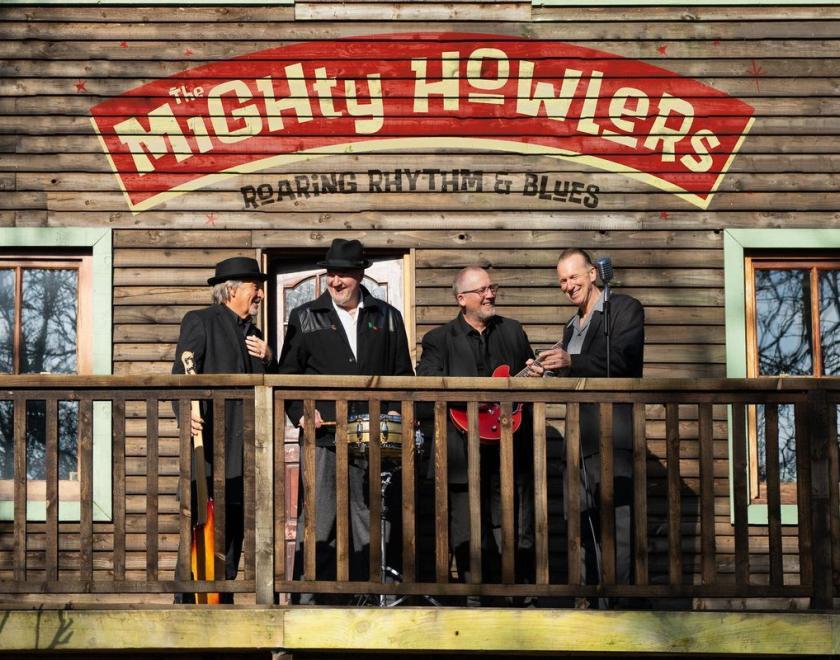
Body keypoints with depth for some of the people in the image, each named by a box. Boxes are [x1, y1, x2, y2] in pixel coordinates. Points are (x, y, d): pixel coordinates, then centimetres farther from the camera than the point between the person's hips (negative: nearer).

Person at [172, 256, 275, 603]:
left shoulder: (254, 334, 21)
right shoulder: (200, 322, -1)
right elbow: (180, 378, -10)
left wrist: (268, 360, 4)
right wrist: (187, 415, -27)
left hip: (245, 451, 7)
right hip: (211, 446, -7)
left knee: (234, 531, 9)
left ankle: (222, 605, 15)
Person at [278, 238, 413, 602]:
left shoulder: (387, 318, 13)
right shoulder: (305, 318, 9)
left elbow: (402, 375, 16)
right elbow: (287, 374, 10)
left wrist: (395, 411, 1)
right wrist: (300, 412, -5)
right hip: (323, 436, -2)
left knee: (369, 523, 4)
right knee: (318, 522, -6)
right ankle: (310, 601, -2)